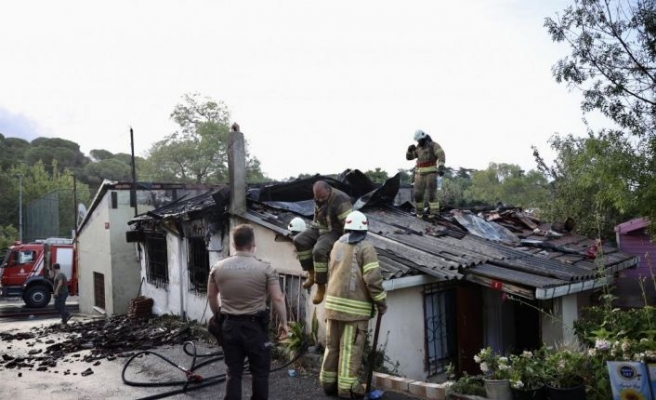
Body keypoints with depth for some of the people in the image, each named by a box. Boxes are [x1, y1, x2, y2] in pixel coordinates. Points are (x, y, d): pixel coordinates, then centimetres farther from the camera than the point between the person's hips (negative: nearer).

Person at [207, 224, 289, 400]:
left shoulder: (218, 268, -1)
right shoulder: (265, 268, -12)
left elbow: (211, 297, 11)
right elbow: (278, 299, -11)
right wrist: (283, 323, 2)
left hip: (229, 325, 3)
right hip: (255, 326, -3)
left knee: (233, 373, 13)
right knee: (260, 372, 11)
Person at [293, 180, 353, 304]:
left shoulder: (340, 200, -25)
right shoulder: (319, 198, 2)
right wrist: (311, 233, 19)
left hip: (335, 232, -8)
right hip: (319, 229, 8)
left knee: (319, 250, -31)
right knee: (299, 240, -9)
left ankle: (321, 286, -16)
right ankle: (311, 273, 2)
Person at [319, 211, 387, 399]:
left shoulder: (337, 245, 12)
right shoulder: (365, 247, -8)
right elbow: (372, 278, -14)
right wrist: (381, 302, -3)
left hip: (334, 303, 6)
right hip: (355, 306, -6)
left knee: (332, 345, 14)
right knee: (351, 348, 0)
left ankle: (328, 382, 23)